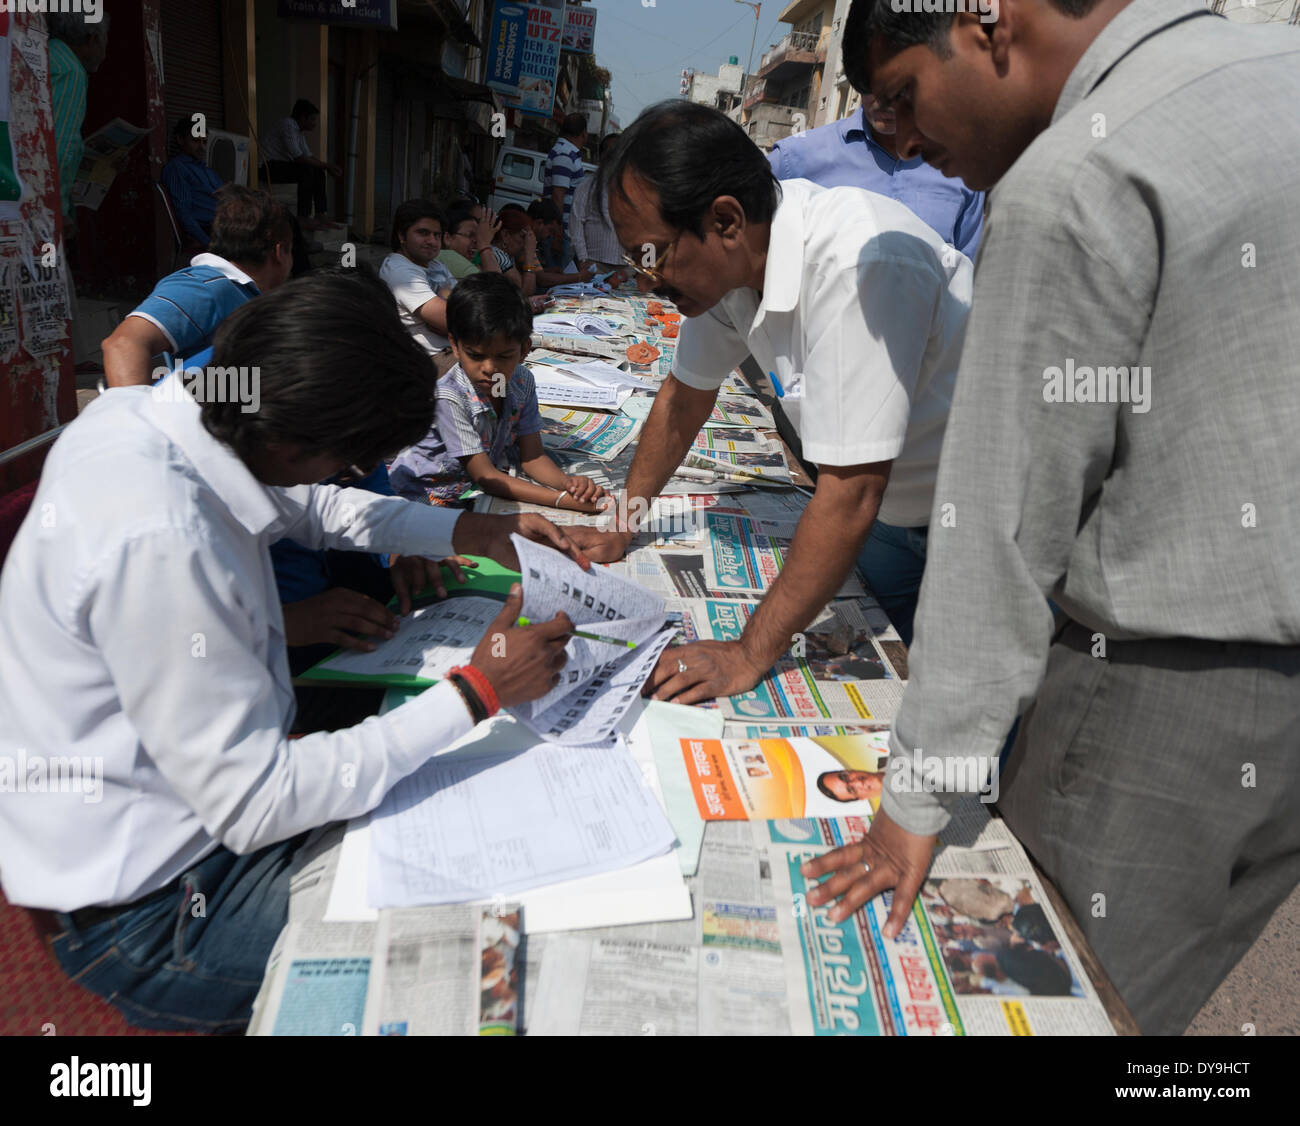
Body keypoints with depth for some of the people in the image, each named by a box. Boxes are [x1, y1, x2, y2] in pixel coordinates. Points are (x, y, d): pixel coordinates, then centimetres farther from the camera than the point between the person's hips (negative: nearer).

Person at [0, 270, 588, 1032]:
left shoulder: (147, 415, -6)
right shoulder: (157, 543, -35)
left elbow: (303, 505, 13)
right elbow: (256, 806, -29)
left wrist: (471, 532, 4)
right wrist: (477, 692, -27)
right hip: (148, 912, -9)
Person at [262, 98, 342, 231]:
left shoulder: (300, 131, 11)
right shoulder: (288, 125, -19)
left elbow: (308, 156, 10)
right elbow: (298, 158, -26)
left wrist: (328, 166, -6)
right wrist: (325, 165, -21)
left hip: (280, 164, 10)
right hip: (267, 167, -10)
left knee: (318, 173, 1)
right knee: (307, 170, -27)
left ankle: (320, 216, -4)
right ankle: (303, 219, -28)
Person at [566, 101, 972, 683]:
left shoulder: (856, 264, -36)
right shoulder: (729, 258, -10)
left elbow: (849, 497, -35)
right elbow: (686, 395, 6)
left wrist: (748, 657, -30)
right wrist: (621, 526, 7)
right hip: (901, 510, 7)